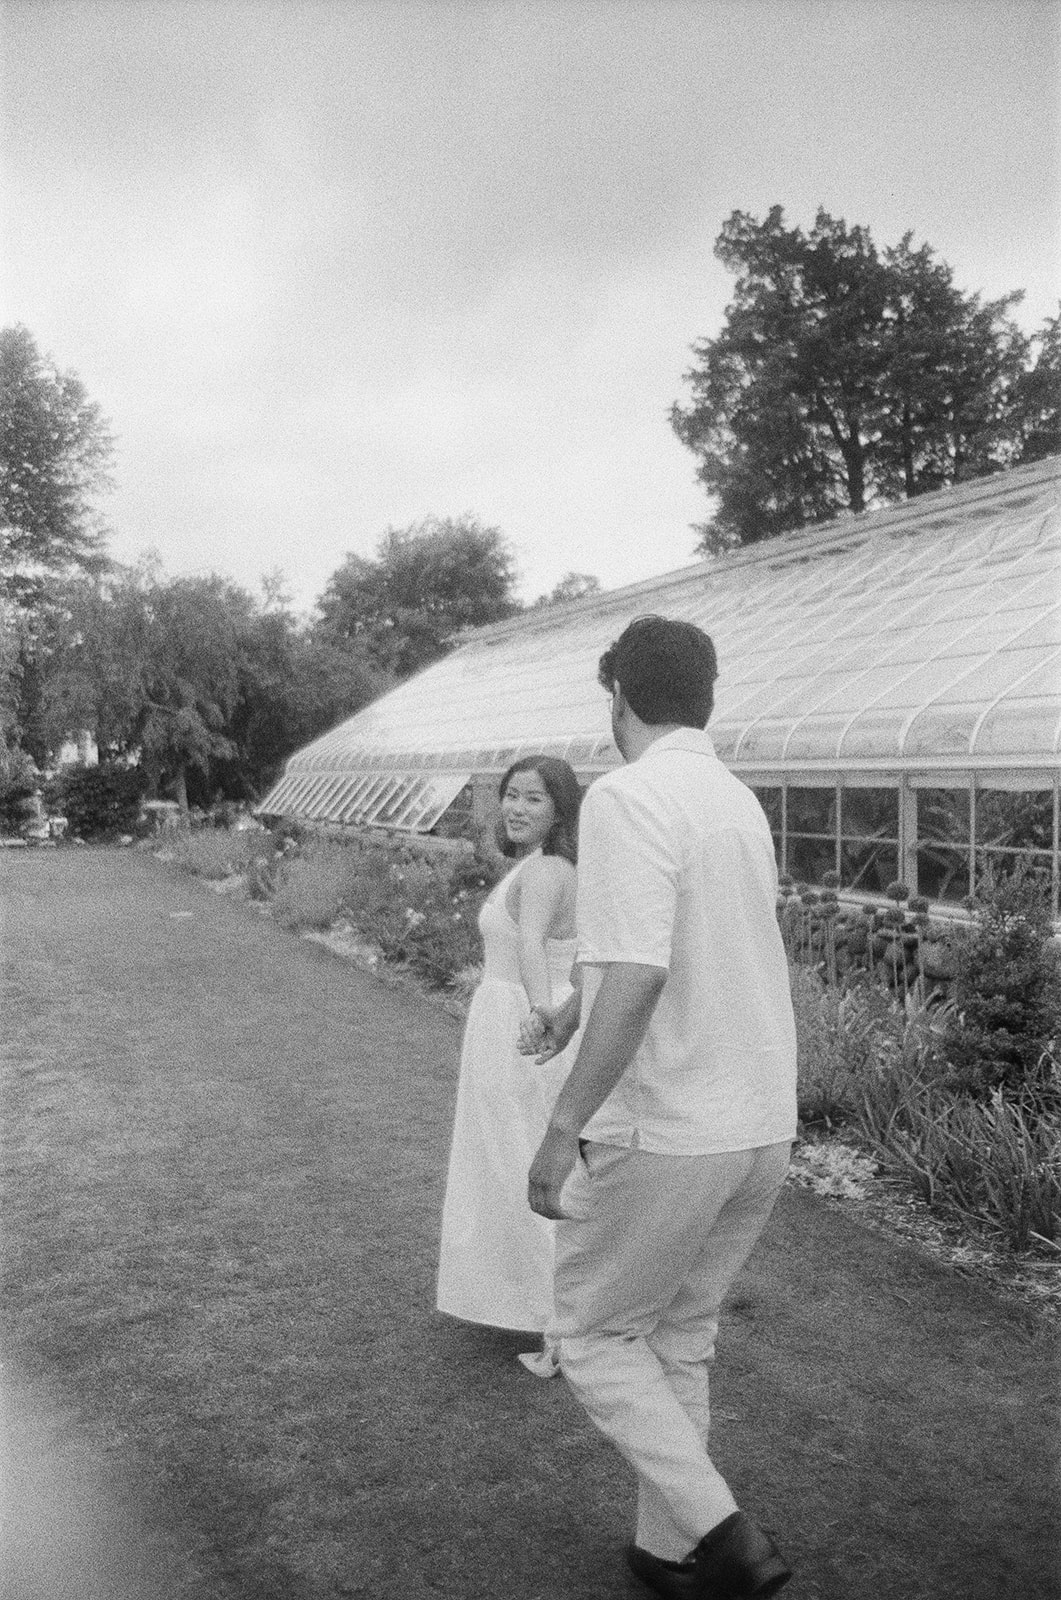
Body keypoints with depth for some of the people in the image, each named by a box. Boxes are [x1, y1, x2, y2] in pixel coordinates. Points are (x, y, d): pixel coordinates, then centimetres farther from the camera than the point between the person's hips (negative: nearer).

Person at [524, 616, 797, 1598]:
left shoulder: (627, 799, -16)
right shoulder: (739, 801, 10)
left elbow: (637, 978, -27)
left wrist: (564, 1129, -21)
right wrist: (578, 1003, 37)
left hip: (664, 1132, -8)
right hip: (764, 1127, 8)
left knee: (595, 1338, 13)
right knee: (680, 1341, 22)